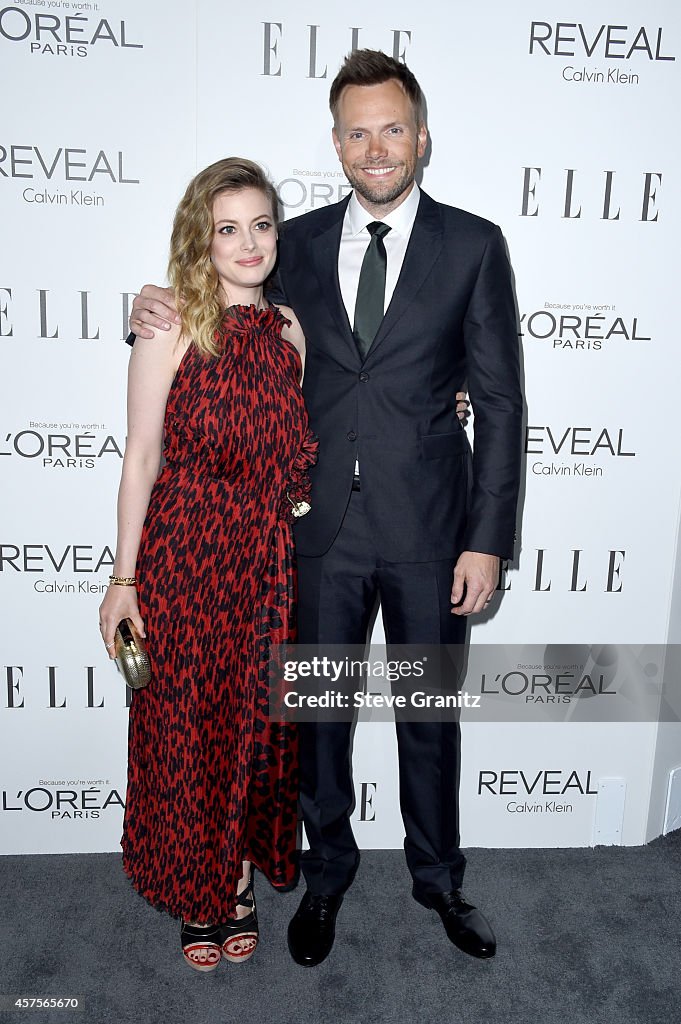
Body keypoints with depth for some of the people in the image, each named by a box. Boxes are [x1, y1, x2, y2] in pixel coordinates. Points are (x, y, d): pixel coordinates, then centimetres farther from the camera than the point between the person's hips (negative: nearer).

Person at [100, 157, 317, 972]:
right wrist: (123, 581, -7)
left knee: (258, 721, 15)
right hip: (186, 556, -4)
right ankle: (199, 894, 34)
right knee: (187, 725, 9)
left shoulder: (287, 328, 6)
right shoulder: (171, 331, -7)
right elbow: (141, 458, -6)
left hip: (269, 560, 4)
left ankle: (240, 874, 39)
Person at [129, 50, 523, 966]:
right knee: (319, 713, 15)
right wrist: (165, 313, -6)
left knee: (430, 715, 15)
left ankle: (438, 876, 40)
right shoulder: (298, 243, 5)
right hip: (322, 526, 2)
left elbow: (500, 401, -3)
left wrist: (487, 540, -8)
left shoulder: (473, 245, -1)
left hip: (428, 528, -1)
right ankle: (328, 872, 41)